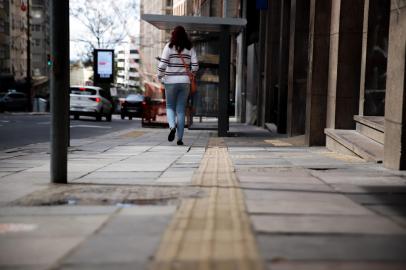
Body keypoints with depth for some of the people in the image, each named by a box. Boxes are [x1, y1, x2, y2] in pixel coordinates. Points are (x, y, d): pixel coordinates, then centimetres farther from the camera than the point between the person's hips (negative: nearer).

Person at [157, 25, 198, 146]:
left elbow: (162, 64, -11)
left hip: (171, 81, -2)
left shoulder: (169, 47, -5)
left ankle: (172, 126, -16)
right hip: (185, 82, 2)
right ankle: (180, 138, 7)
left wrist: (160, 77, 5)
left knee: (170, 107, 13)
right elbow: (195, 66, -1)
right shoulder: (190, 48, 2)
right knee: (181, 109, 8)